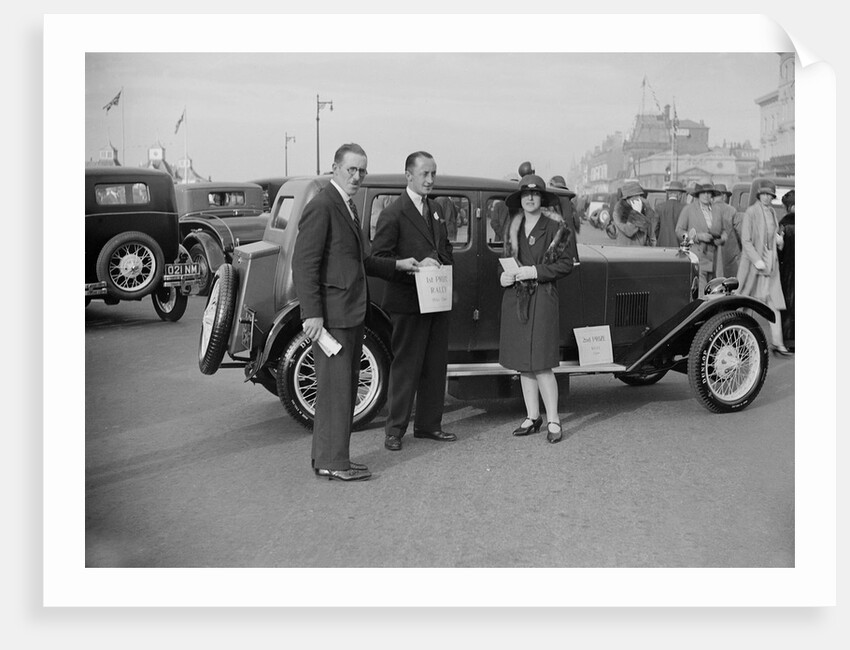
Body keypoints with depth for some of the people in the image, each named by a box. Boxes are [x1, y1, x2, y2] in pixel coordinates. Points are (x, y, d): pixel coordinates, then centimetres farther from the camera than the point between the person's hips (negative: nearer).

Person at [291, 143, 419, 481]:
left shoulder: (347, 206, 17)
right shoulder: (322, 206, -13)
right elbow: (304, 264, -19)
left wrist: (397, 265, 19)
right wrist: (312, 313, -23)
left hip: (352, 313, 10)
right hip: (332, 314, -10)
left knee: (346, 386, 14)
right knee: (335, 386, -4)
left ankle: (327, 457, 23)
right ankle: (331, 462, 5)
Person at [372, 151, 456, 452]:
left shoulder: (436, 209, 14)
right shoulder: (393, 214, -10)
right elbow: (379, 257, -14)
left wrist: (441, 265, 3)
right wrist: (416, 266, -21)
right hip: (408, 302, -7)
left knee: (436, 364, 12)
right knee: (405, 367, -1)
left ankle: (428, 424, 23)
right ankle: (395, 429, 10)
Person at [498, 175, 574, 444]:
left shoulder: (555, 227, -4)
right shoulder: (512, 228, 13)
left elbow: (566, 263, -6)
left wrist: (535, 271, -15)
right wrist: (504, 276, 2)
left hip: (542, 298, -6)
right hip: (514, 298, 6)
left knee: (541, 363, -9)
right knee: (522, 362, 8)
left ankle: (553, 421, 1)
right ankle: (532, 417, 18)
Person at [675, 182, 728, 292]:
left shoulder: (717, 210, 16)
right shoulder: (688, 209, 2)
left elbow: (723, 230, 24)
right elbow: (679, 231, -1)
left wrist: (722, 239, 0)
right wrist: (698, 236, -14)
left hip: (713, 258, 5)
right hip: (695, 257, -5)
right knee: (700, 292, -15)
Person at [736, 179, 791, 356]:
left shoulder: (772, 212, 13)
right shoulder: (751, 212, -7)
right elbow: (745, 240, -13)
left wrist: (779, 240, 2)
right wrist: (756, 260, -20)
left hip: (771, 262, 6)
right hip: (753, 261, -6)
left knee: (775, 302, -1)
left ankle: (777, 343, -1)